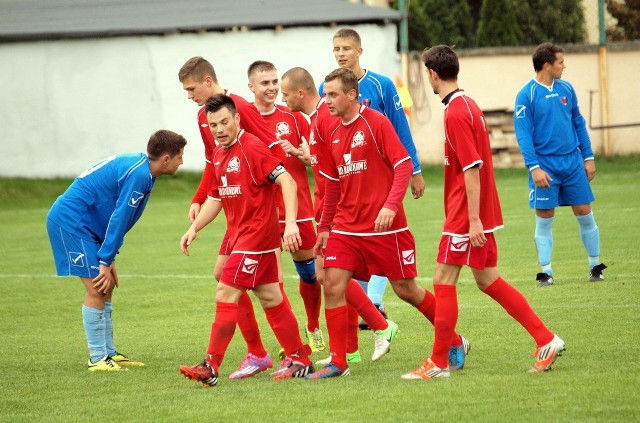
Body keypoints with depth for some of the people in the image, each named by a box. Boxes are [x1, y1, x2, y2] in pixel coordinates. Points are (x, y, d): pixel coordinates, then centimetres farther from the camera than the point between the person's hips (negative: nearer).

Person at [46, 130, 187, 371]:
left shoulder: (139, 167, 11)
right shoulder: (138, 175, -20)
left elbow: (118, 220, 15)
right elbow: (118, 220, -21)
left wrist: (108, 259, 11)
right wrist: (106, 262, -18)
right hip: (71, 221, -10)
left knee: (106, 288, 11)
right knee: (96, 289, -10)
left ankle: (108, 353, 16)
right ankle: (98, 359, -6)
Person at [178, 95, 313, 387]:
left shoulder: (252, 147, -15)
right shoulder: (218, 156, 12)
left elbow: (287, 181, -20)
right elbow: (215, 198, 21)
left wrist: (290, 223, -29)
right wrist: (194, 228, 10)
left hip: (256, 235, -9)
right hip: (240, 236, 9)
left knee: (226, 294, -11)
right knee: (270, 298, 13)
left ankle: (211, 367, -9)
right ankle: (300, 360, 20)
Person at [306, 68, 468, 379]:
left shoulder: (375, 123, -9)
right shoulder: (334, 136, 10)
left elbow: (404, 165, -15)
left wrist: (391, 205, -26)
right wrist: (325, 226, 21)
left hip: (384, 226, -6)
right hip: (346, 227, 6)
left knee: (405, 289, 3)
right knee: (333, 286, -8)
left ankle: (455, 342, 22)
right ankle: (338, 362, -2)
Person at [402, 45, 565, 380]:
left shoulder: (455, 113, -18)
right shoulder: (468, 105, 12)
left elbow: (472, 168, -23)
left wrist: (473, 219, -24)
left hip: (465, 215, -10)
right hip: (481, 213, 10)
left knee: (444, 281, -3)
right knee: (488, 281, 14)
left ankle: (438, 363, 2)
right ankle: (546, 340, 12)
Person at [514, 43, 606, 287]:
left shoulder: (566, 89, 7)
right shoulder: (527, 95, -8)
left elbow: (578, 124, 14)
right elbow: (523, 134, -11)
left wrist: (588, 157, 10)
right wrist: (534, 167, -18)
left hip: (573, 163, 4)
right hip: (545, 166, -4)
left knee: (585, 214, 5)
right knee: (544, 220, 0)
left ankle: (595, 267, 16)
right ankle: (546, 272, 7)